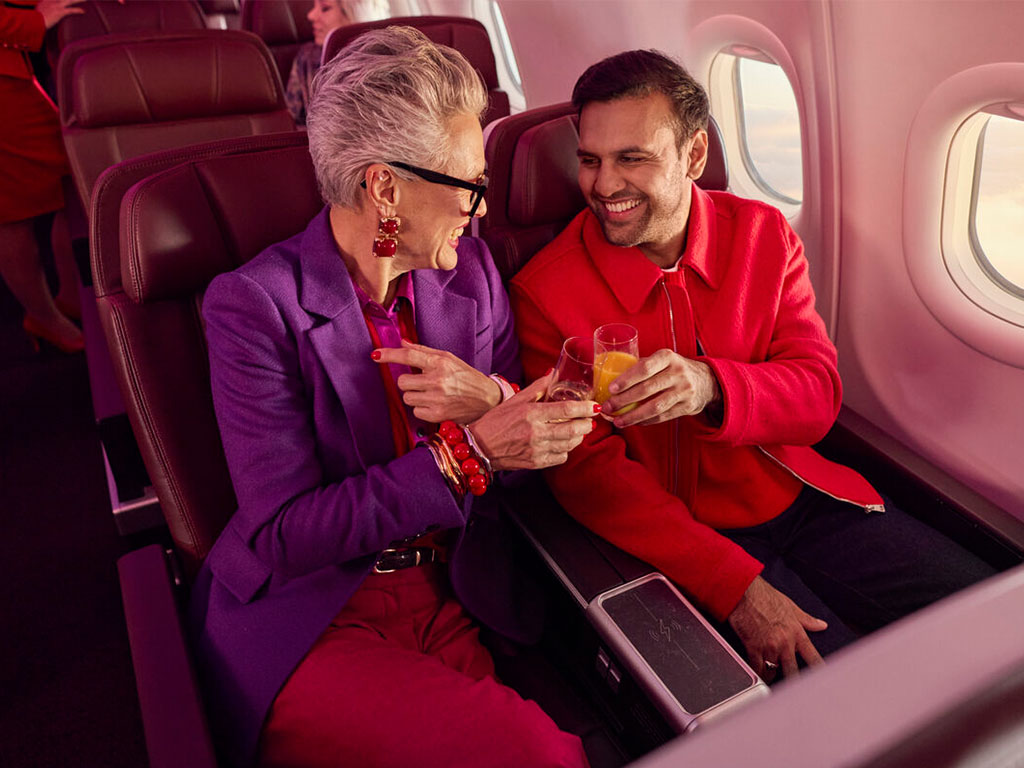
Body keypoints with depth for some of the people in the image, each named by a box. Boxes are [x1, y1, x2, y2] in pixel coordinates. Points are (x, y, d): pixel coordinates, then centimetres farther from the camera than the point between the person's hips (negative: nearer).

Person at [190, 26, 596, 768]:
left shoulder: (472, 270, 2)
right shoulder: (253, 305, -12)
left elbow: (533, 436, 9)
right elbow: (281, 534, -16)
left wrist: (494, 401, -16)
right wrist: (470, 452, -24)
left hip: (454, 600, 5)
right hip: (305, 617, -4)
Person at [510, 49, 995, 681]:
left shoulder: (763, 234, -1)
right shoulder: (544, 292, -12)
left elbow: (819, 396, -7)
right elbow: (589, 470, -13)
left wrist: (712, 387, -32)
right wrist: (736, 586, -21)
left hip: (800, 498, 4)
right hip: (687, 534, -4)